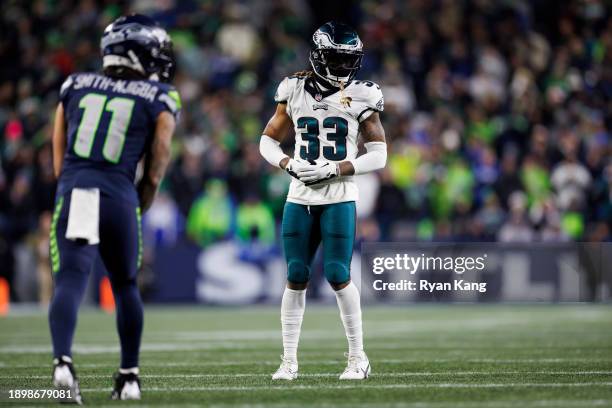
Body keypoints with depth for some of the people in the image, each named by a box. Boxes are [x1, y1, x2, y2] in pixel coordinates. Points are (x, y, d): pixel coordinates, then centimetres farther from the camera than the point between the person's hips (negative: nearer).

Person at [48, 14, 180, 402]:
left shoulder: (76, 86, 16)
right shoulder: (160, 99, 7)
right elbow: (155, 171, 6)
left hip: (72, 195, 1)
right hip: (120, 198, -1)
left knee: (69, 281, -9)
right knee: (126, 286, 17)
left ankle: (63, 362, -31)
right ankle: (129, 376, 22)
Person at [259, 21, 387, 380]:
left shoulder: (361, 97, -1)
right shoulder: (295, 92, 5)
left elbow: (379, 155, -2)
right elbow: (268, 141, 13)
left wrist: (334, 169, -13)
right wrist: (290, 165, -7)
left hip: (339, 199, -2)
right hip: (300, 198, 2)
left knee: (338, 275, -9)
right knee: (296, 277, 2)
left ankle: (358, 357, 4)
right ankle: (289, 361, 9)